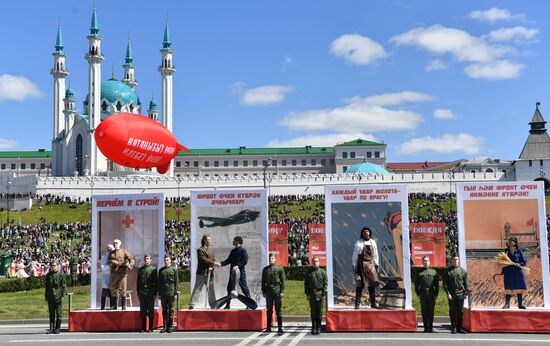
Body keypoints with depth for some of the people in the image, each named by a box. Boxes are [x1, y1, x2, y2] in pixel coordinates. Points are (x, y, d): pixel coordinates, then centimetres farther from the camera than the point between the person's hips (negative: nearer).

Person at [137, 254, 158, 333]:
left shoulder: (153, 269, 1)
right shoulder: (140, 269, 11)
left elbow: (155, 282, 0)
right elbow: (138, 282, 12)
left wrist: (155, 293, -5)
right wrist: (138, 293, 6)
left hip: (150, 293, -3)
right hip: (142, 293, 3)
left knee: (151, 311, 2)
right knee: (143, 311, 4)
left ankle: (150, 328, 8)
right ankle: (143, 328, 10)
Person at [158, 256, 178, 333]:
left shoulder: (174, 269, 3)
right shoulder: (161, 270, 11)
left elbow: (176, 282, 1)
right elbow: (159, 282, 12)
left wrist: (175, 293, -4)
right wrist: (159, 293, 7)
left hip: (171, 292, -3)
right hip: (163, 293, 3)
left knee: (171, 310, 1)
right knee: (164, 310, 5)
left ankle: (170, 326, 6)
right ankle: (165, 326, 8)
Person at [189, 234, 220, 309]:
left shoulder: (211, 250, 17)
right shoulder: (200, 250, -5)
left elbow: (213, 260, 10)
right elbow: (203, 260, -16)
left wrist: (211, 267, -10)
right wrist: (214, 263, -20)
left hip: (209, 273, 6)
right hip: (201, 273, -6)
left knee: (211, 290, 11)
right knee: (197, 289, -6)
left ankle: (213, 305, 19)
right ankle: (192, 305, -6)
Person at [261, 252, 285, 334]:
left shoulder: (280, 268, 2)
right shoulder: (265, 269, 11)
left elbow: (283, 281, -1)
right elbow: (263, 281, 13)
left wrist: (282, 292, -8)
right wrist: (263, 291, 5)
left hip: (277, 291, -3)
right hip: (268, 291, 3)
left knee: (278, 310, 0)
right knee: (269, 310, 7)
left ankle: (280, 328, 4)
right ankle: (268, 327, 12)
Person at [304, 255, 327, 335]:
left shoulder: (323, 272, 6)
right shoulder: (309, 272, 9)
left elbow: (325, 283, 3)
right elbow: (306, 283, 9)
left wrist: (324, 293, -6)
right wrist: (307, 293, 1)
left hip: (320, 293, -1)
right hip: (311, 294, 1)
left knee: (319, 311, 1)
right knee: (313, 311, 2)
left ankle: (318, 328, 8)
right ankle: (314, 328, 6)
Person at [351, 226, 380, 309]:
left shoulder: (373, 242, 11)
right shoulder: (358, 243, 0)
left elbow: (375, 254, 16)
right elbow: (354, 255, 1)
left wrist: (376, 265, 13)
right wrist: (355, 266, -4)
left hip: (371, 264, 4)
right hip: (361, 264, -4)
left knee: (372, 284, 3)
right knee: (360, 285, -5)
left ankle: (373, 303, 10)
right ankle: (357, 304, -1)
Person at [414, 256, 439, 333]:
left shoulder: (434, 272, 10)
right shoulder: (419, 273, 8)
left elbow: (437, 284, 9)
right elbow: (416, 284, 7)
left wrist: (436, 294, 2)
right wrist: (418, 294, -1)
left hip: (431, 295, 0)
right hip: (423, 294, 0)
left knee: (431, 311, 3)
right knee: (424, 311, 2)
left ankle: (431, 327, 10)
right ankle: (426, 327, 7)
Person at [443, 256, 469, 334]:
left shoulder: (463, 271, 8)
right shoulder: (447, 271, 4)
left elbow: (466, 283, 8)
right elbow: (445, 283, 1)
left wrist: (466, 293, -1)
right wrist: (448, 293, -8)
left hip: (460, 293, 1)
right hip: (451, 294, -1)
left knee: (460, 311, 6)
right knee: (452, 311, 1)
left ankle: (459, 328, 13)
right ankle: (453, 328, 8)